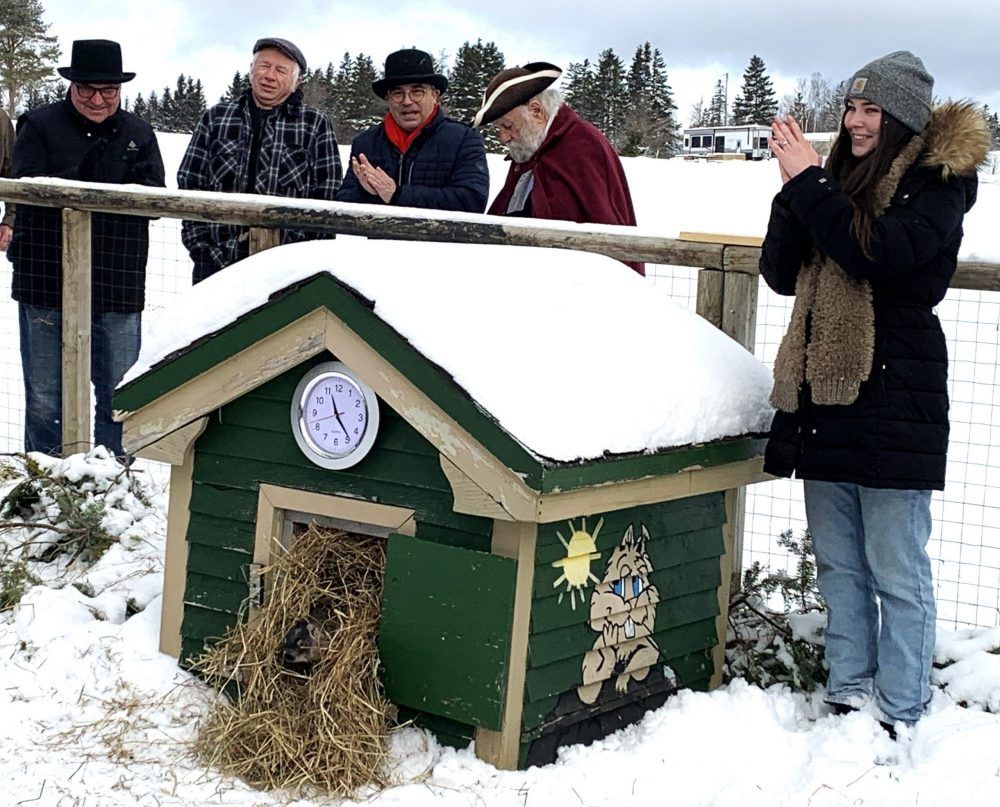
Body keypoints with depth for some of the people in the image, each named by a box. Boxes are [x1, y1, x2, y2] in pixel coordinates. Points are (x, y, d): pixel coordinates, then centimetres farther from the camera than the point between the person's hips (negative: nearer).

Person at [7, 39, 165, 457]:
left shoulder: (138, 133, 9)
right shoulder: (39, 125, 1)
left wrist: (111, 186, -19)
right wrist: (79, 177, -27)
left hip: (118, 291, 2)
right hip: (47, 283, -2)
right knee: (45, 401, 9)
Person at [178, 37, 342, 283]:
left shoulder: (315, 125, 7)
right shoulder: (215, 118, 13)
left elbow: (326, 199, 3)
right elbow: (189, 184, 12)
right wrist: (201, 247, 2)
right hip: (215, 263, 2)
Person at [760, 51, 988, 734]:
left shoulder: (938, 182, -4)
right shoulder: (843, 177, 15)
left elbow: (878, 252, -21)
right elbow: (781, 274, 9)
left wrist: (808, 182, -15)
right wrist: (795, 186, -4)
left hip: (893, 398, -7)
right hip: (823, 394, 7)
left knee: (896, 570, -2)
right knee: (839, 562, 13)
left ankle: (900, 715, 5)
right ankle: (849, 695, 23)